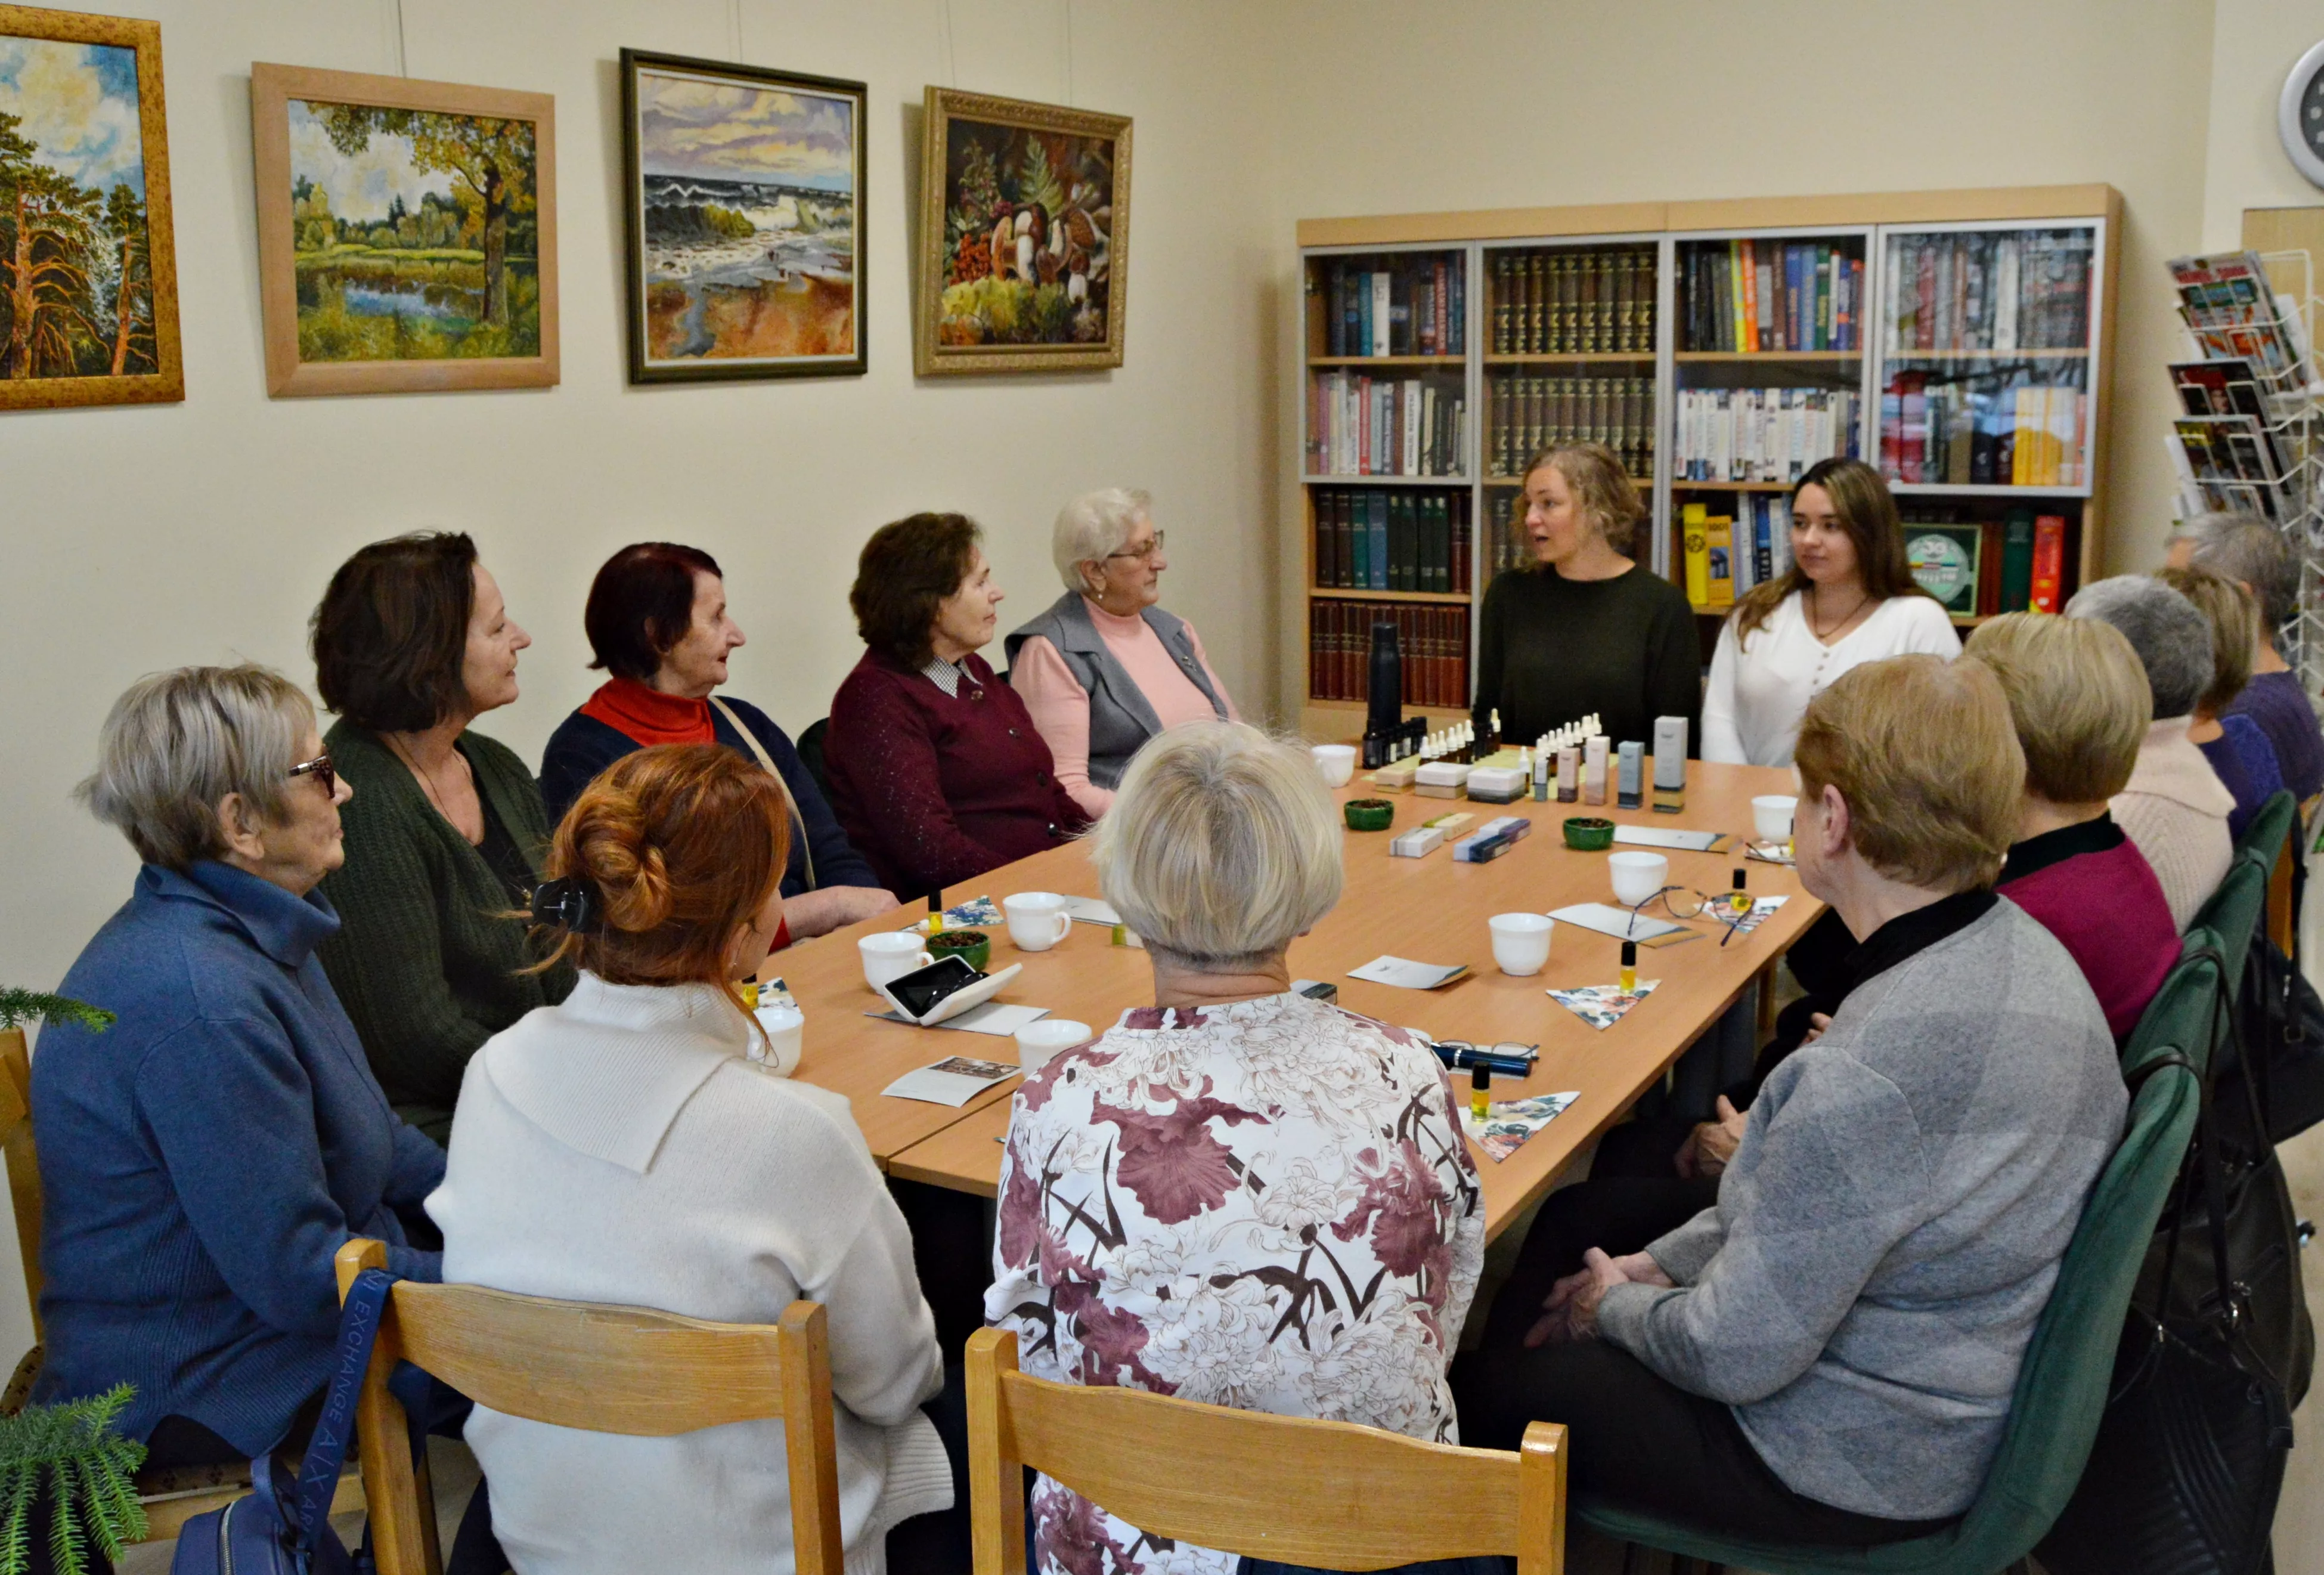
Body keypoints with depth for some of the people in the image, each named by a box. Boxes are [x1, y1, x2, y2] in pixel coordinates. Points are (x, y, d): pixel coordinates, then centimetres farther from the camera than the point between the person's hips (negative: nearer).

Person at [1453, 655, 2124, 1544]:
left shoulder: (1872, 1071, -37)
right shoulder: (2019, 951, -5)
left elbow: (1735, 1356, -26)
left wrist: (1617, 1307, -5)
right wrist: (1664, 1262, 8)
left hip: (1861, 1470, -9)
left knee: (1479, 1396, 7)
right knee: (1573, 1223, 21)